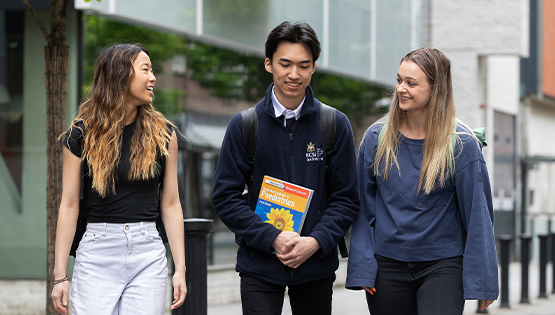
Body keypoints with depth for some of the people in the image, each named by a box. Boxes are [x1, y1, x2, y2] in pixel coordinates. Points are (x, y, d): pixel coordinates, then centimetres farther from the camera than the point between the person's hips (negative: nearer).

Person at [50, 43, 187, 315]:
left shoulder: (162, 134, 7)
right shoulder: (82, 133, 2)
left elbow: (170, 204, 8)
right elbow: (69, 205, 2)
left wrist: (180, 268, 2)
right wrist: (60, 275, -2)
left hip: (148, 253, 1)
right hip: (97, 253, -1)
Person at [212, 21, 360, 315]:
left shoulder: (335, 125, 1)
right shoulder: (243, 125, -1)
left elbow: (346, 198, 3)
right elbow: (225, 197, -2)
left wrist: (315, 241, -13)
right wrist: (272, 238, -14)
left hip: (317, 266, 1)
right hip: (259, 267, -1)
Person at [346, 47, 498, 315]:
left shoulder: (461, 144, -6)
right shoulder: (376, 137, 2)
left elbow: (477, 213, -3)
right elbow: (364, 208, 6)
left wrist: (482, 280, -4)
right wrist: (361, 269, 0)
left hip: (443, 265, -3)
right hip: (387, 266, 3)